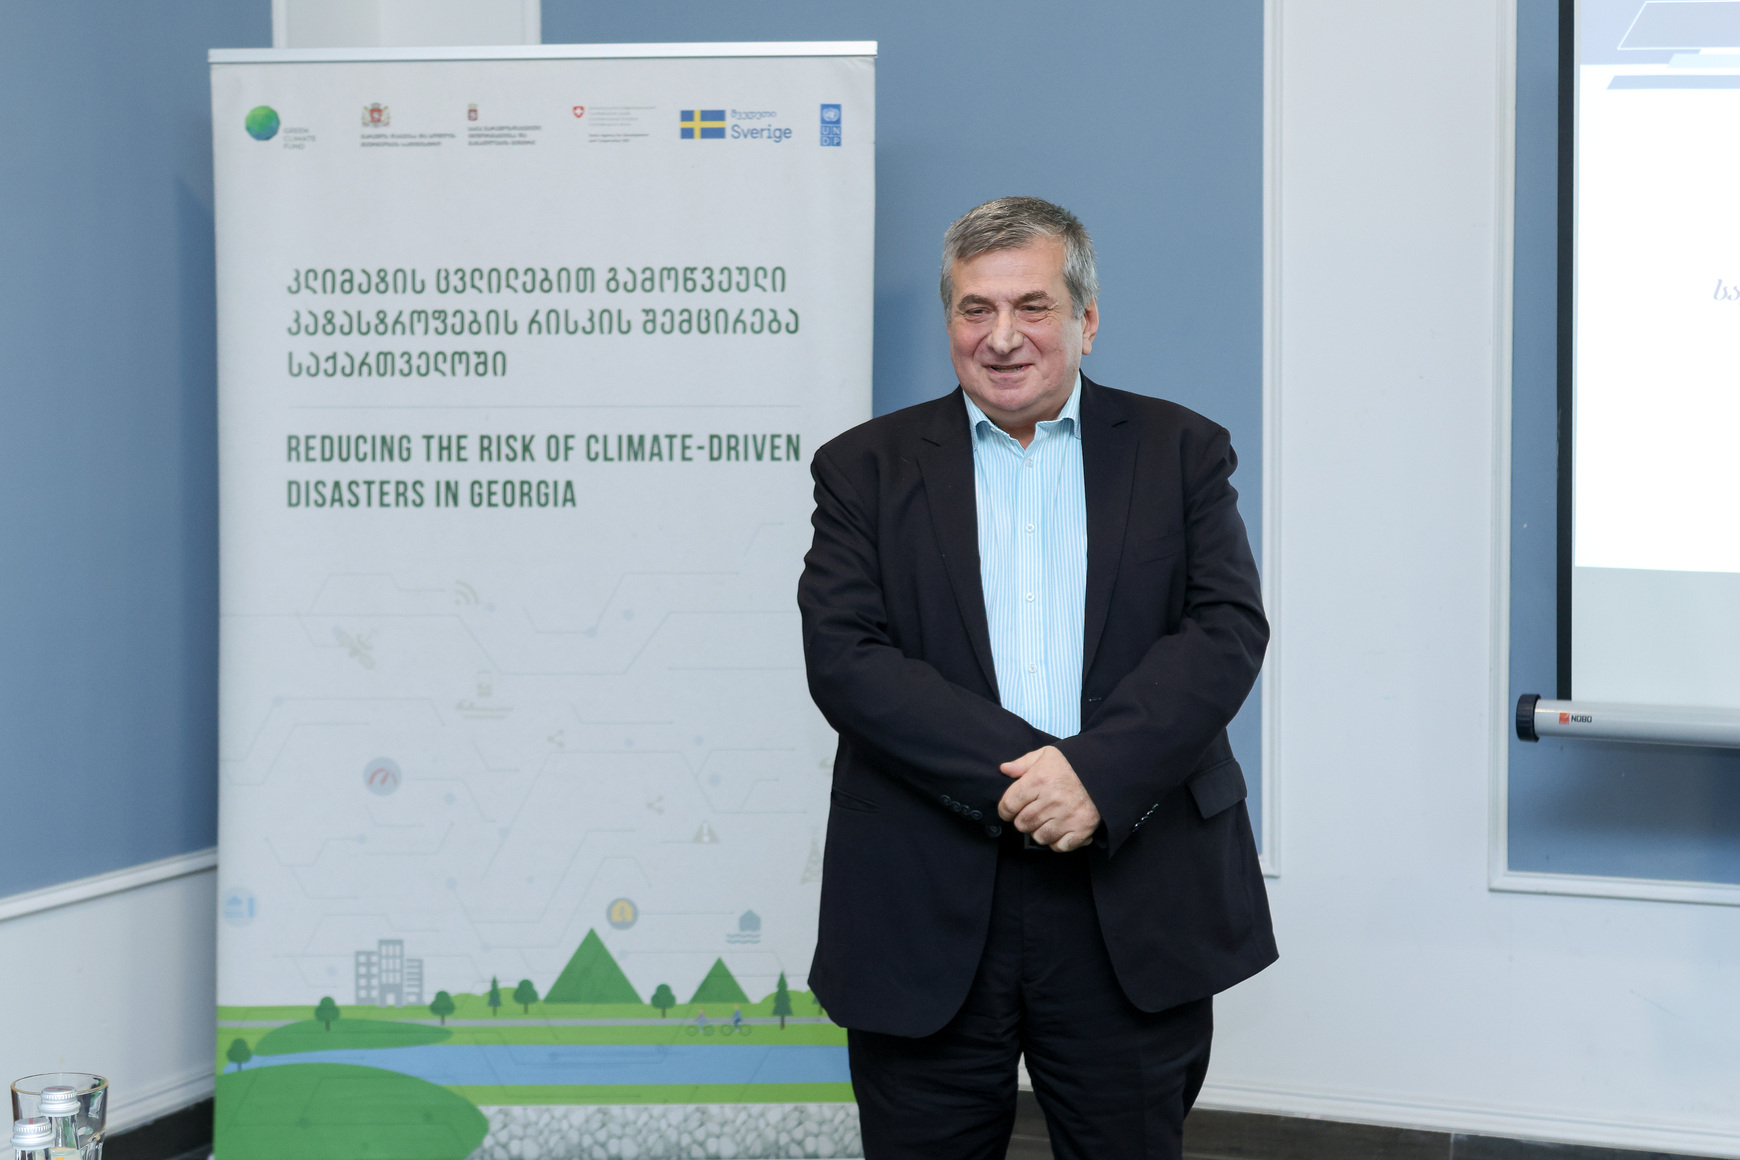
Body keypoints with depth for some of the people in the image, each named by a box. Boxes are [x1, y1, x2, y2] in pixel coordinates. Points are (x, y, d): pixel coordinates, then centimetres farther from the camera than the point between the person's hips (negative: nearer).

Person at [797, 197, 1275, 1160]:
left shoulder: (1182, 453, 9)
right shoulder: (866, 468, 7)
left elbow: (1229, 630, -3)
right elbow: (843, 656, -5)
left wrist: (1099, 772, -18)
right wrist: (1019, 773, -16)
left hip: (1134, 909, 0)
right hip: (927, 917, 0)